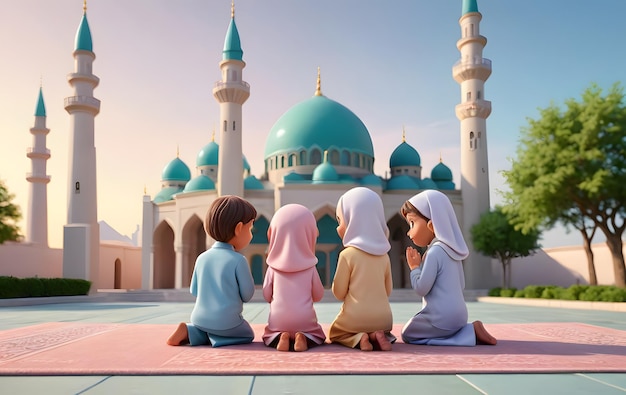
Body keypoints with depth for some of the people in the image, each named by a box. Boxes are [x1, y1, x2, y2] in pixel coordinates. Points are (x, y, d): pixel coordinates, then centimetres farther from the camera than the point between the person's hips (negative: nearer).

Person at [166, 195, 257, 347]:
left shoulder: (202, 258, 2)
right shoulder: (238, 260, -14)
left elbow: (194, 290, 9)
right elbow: (247, 295, -8)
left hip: (199, 318, 5)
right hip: (226, 321, -5)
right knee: (247, 335, 21)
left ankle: (189, 332, 4)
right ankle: (216, 336, -5)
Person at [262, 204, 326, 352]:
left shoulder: (273, 268, -1)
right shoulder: (310, 268, -1)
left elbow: (267, 295, 6)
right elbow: (318, 296, 7)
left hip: (278, 322, 1)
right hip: (305, 321, 0)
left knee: (268, 336, 25)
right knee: (318, 335, 23)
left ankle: (279, 337, -7)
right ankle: (304, 337, -8)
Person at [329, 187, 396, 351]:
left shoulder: (347, 254, -13)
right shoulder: (384, 256, 2)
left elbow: (339, 292, -7)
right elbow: (388, 290, 11)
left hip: (354, 318, -4)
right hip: (383, 319, 4)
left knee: (334, 332, 24)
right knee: (384, 329, 34)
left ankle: (358, 339, -5)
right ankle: (378, 336, 1)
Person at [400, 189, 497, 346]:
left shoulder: (434, 252, -17)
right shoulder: (452, 250, 11)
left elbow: (421, 288, -19)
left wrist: (415, 267, -3)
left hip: (442, 318, -9)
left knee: (408, 334, 4)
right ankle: (469, 331, 4)